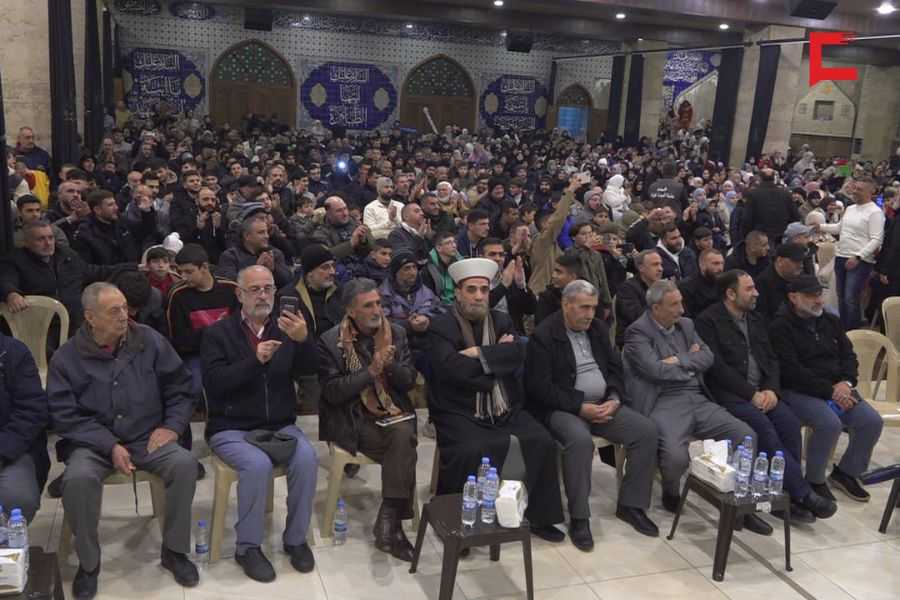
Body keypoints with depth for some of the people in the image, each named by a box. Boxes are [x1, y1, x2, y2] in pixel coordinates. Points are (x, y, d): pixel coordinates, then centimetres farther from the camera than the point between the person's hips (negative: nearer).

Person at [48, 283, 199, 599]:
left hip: (148, 438, 1)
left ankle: (174, 550, -6)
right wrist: (110, 446, -18)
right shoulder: (66, 357, -4)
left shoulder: (149, 341, 0)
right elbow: (64, 416, -7)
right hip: (93, 443, -1)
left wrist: (171, 426, -9)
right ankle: (88, 562, -7)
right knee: (78, 479, -32)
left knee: (185, 463, -26)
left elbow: (180, 388, 7)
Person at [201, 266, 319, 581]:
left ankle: (296, 538, -4)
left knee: (307, 458, -24)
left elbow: (308, 370, -5)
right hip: (232, 428, -3)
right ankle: (247, 546, -11)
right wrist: (255, 360, -26)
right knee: (258, 464, -31)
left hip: (280, 425, 3)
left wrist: (303, 340, -26)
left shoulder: (286, 327, 8)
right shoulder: (218, 332, -1)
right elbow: (213, 383, -14)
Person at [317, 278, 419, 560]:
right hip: (353, 421, -4)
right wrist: (371, 371, -19)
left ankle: (388, 522, -23)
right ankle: (393, 525, -16)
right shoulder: (330, 341, -4)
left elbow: (409, 381, 7)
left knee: (403, 436, -30)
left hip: (394, 414, 4)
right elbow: (332, 392, -10)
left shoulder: (396, 333, 8)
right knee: (404, 445, -28)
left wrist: (390, 365, -15)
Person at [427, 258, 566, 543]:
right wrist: (498, 356, -9)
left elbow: (518, 354, -5)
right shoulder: (440, 326, -4)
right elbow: (452, 369, -19)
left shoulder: (502, 320, 13)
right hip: (461, 412, -5)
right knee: (469, 452, -31)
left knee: (543, 442, -13)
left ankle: (538, 516, 5)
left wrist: (481, 354, -16)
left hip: (506, 409, 5)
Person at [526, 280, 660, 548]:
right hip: (563, 409, -6)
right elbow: (540, 387, -15)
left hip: (603, 405, 7)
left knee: (647, 430, -12)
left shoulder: (599, 329, 12)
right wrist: (580, 407, -19)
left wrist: (614, 399, -5)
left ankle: (630, 505, 0)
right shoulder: (543, 335, -10)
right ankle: (579, 518, -21)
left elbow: (615, 368, 15)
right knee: (580, 439, -36)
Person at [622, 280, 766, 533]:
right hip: (664, 404, -6)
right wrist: (692, 363, 0)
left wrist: (679, 361, -6)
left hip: (698, 399, 7)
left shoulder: (686, 325, 17)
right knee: (676, 454, -32)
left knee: (746, 435, -12)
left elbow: (707, 357, 9)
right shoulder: (638, 332, -5)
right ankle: (671, 494, 4)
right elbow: (656, 370, -16)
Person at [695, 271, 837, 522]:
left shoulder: (757, 320, 20)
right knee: (763, 426, -29)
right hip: (729, 394, -6)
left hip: (762, 391, 6)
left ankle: (788, 495, -15)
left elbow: (771, 359, 16)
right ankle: (802, 494, -23)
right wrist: (751, 395, -15)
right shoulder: (708, 321, -4)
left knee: (790, 422, -21)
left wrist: (771, 389, -4)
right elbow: (717, 366, -12)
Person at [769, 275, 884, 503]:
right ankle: (815, 481, -8)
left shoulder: (830, 321, 14)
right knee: (830, 423, -31)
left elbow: (848, 355, 14)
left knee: (872, 422, -11)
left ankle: (845, 472, 12)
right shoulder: (780, 327, -9)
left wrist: (846, 383, -7)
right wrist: (830, 391, -19)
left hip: (836, 388, 7)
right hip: (798, 391, -7)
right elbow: (791, 371, -17)